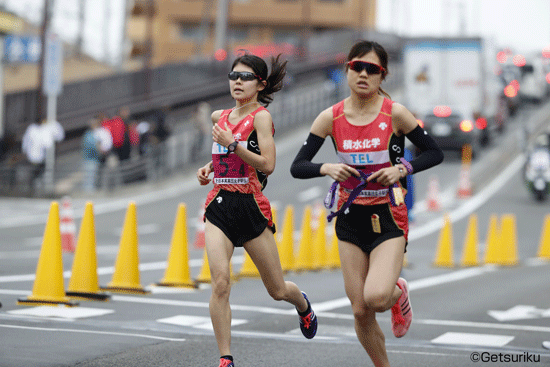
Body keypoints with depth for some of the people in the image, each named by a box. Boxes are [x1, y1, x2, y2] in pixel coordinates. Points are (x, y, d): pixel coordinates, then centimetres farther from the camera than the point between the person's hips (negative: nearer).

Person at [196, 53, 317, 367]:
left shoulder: (261, 117, -6)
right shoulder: (220, 117, 12)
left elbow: (268, 165, -16)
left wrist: (233, 144, -20)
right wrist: (209, 167, 13)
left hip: (250, 205, -4)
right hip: (220, 204, 4)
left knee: (277, 290, 9)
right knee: (220, 282, -18)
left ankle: (303, 305, 46)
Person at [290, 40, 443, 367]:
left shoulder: (395, 113, -9)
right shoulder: (331, 118, -2)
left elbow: (435, 153, 0)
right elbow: (297, 167, -2)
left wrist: (401, 169, -17)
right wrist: (327, 168, -22)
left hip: (389, 217, -3)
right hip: (350, 218, 3)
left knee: (376, 297, -23)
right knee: (360, 311, 2)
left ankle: (399, 292, 14)